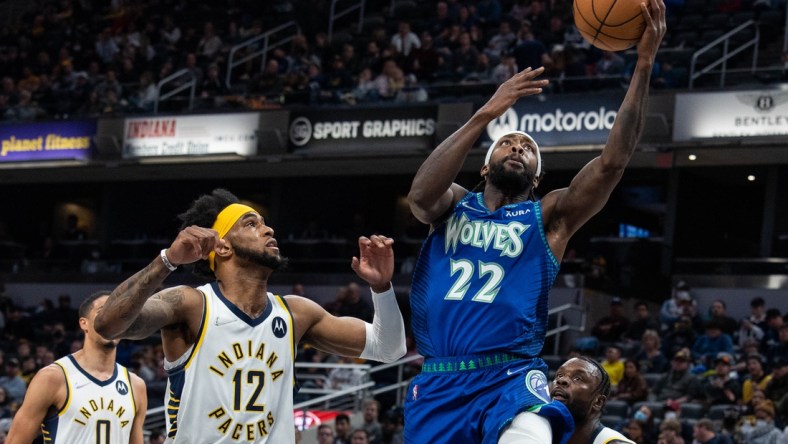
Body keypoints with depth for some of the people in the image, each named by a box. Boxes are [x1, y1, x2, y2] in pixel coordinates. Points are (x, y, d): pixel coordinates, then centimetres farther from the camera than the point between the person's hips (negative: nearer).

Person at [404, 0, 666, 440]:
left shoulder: (550, 216, 11)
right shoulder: (454, 206, 14)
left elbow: (613, 161, -3)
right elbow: (421, 193, -11)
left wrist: (644, 65, -11)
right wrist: (484, 116, -18)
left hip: (512, 377, -2)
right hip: (439, 382, 2)